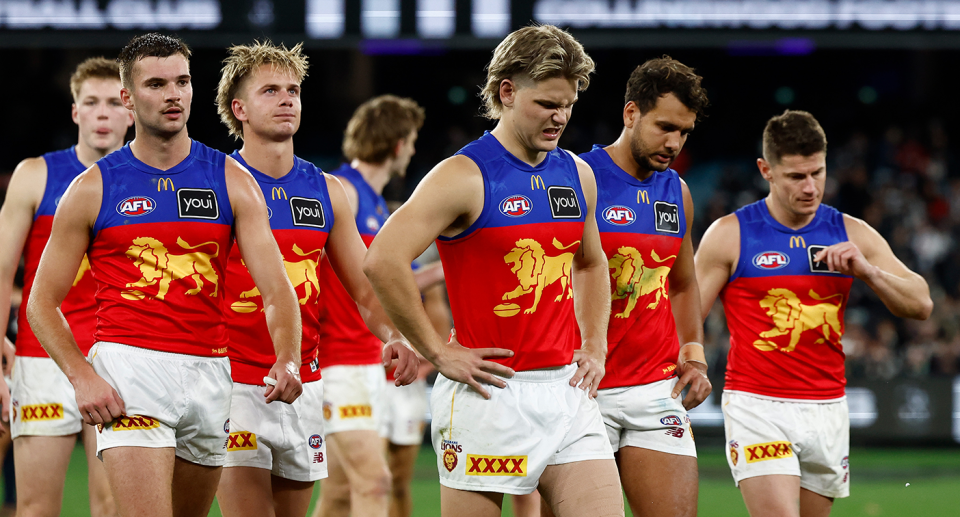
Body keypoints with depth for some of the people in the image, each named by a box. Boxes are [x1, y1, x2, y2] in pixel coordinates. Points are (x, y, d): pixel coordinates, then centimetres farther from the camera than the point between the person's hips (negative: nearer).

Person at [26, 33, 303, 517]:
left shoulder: (233, 182, 7)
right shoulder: (93, 188, 3)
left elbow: (275, 287, -1)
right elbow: (42, 302, 5)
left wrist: (288, 360, -21)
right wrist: (82, 377, -10)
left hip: (208, 370, 3)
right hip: (129, 365, -3)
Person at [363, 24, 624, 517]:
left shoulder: (578, 175, 12)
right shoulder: (464, 177, -10)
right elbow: (382, 260, -20)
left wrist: (595, 347, 17)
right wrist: (438, 353, -15)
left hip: (567, 387, 6)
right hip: (490, 394, -6)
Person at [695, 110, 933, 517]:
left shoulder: (852, 235, 8)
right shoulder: (730, 235, -1)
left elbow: (920, 304, 7)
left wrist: (867, 270, -11)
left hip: (827, 408, 4)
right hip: (756, 404, -4)